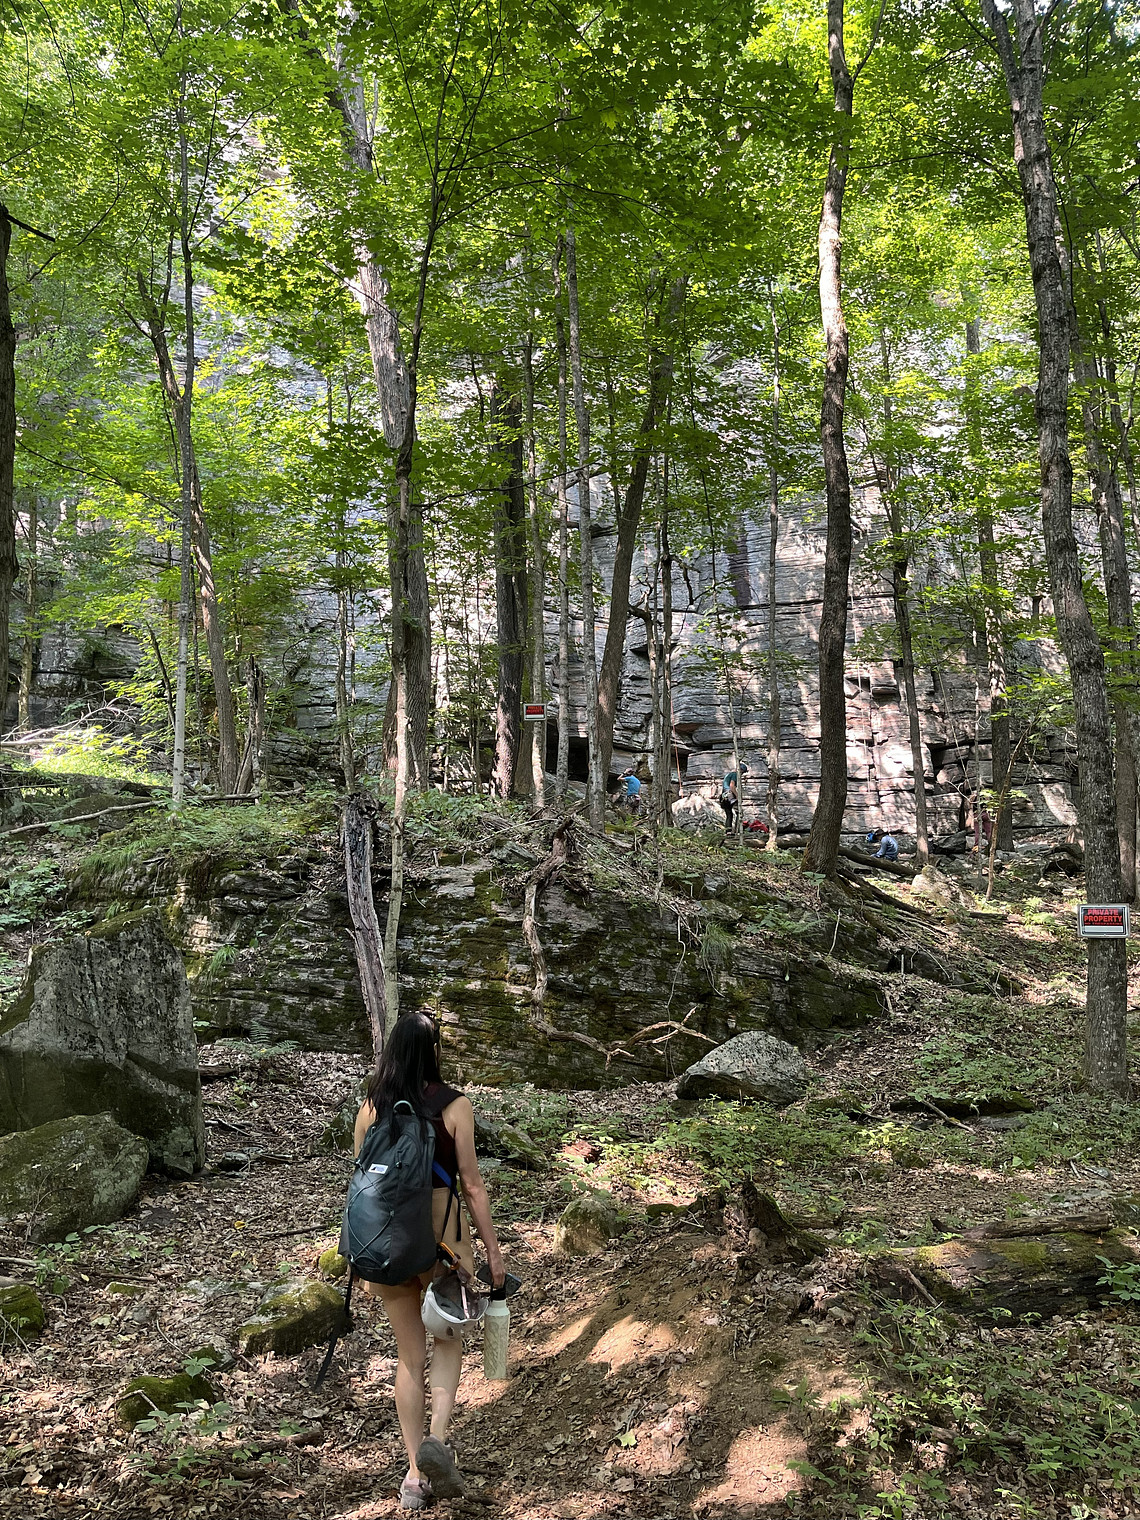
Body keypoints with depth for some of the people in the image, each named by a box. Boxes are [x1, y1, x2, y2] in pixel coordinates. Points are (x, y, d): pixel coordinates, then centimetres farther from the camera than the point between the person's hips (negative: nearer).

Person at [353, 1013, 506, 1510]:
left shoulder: (371, 1108, -2)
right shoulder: (454, 1106, -11)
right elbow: (471, 1185, -9)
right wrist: (492, 1248, 1)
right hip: (441, 1235, -2)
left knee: (409, 1355, 18)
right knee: (448, 1343, 20)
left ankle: (415, 1474, 22)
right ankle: (437, 1437, -2)